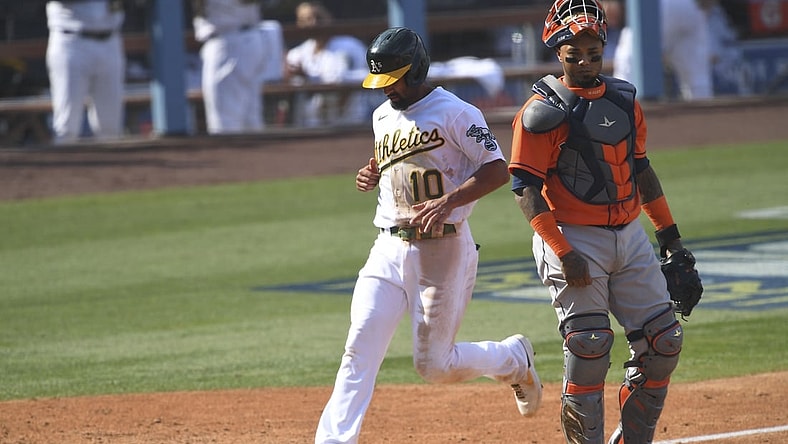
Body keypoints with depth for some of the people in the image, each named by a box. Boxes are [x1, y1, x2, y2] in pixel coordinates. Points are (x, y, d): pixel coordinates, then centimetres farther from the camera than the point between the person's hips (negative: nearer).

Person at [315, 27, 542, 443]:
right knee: (360, 349, -9)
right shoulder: (383, 116, 14)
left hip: (442, 251, -6)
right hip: (388, 249, 6)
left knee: (434, 364, -2)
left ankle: (514, 359, 26)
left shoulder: (454, 113, -10)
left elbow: (497, 170, -14)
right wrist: (372, 176, 7)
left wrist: (449, 201, -26)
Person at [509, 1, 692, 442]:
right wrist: (563, 254, -21)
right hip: (573, 238, -6)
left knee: (664, 341, 4)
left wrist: (669, 234, 18)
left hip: (630, 237, 7)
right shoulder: (543, 110, -10)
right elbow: (526, 187, -13)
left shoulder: (624, 99, 10)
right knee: (589, 348, -11)